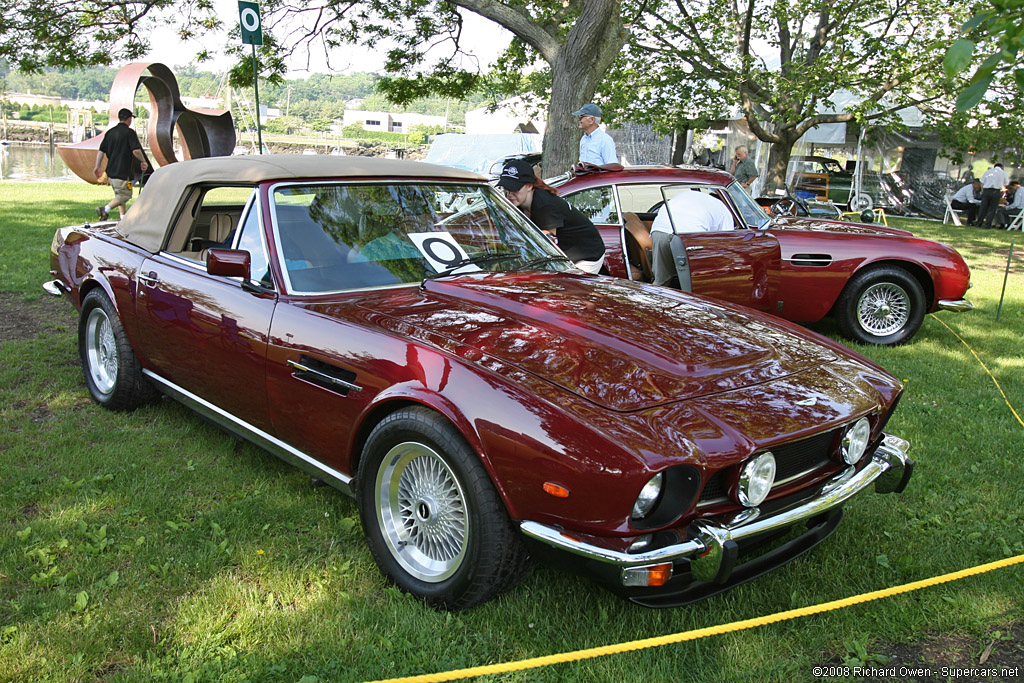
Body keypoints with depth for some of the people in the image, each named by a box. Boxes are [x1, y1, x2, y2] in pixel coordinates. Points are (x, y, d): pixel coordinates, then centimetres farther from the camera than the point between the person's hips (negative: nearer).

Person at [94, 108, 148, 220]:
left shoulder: (110, 132, 12)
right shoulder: (129, 132, -8)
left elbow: (101, 151, 10)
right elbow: (136, 150, -17)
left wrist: (98, 167, 15)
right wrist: (143, 162, -1)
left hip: (110, 171, 8)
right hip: (123, 171, -8)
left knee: (119, 195, 18)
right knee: (125, 195, -4)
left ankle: (123, 217, 19)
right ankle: (106, 209, -20)